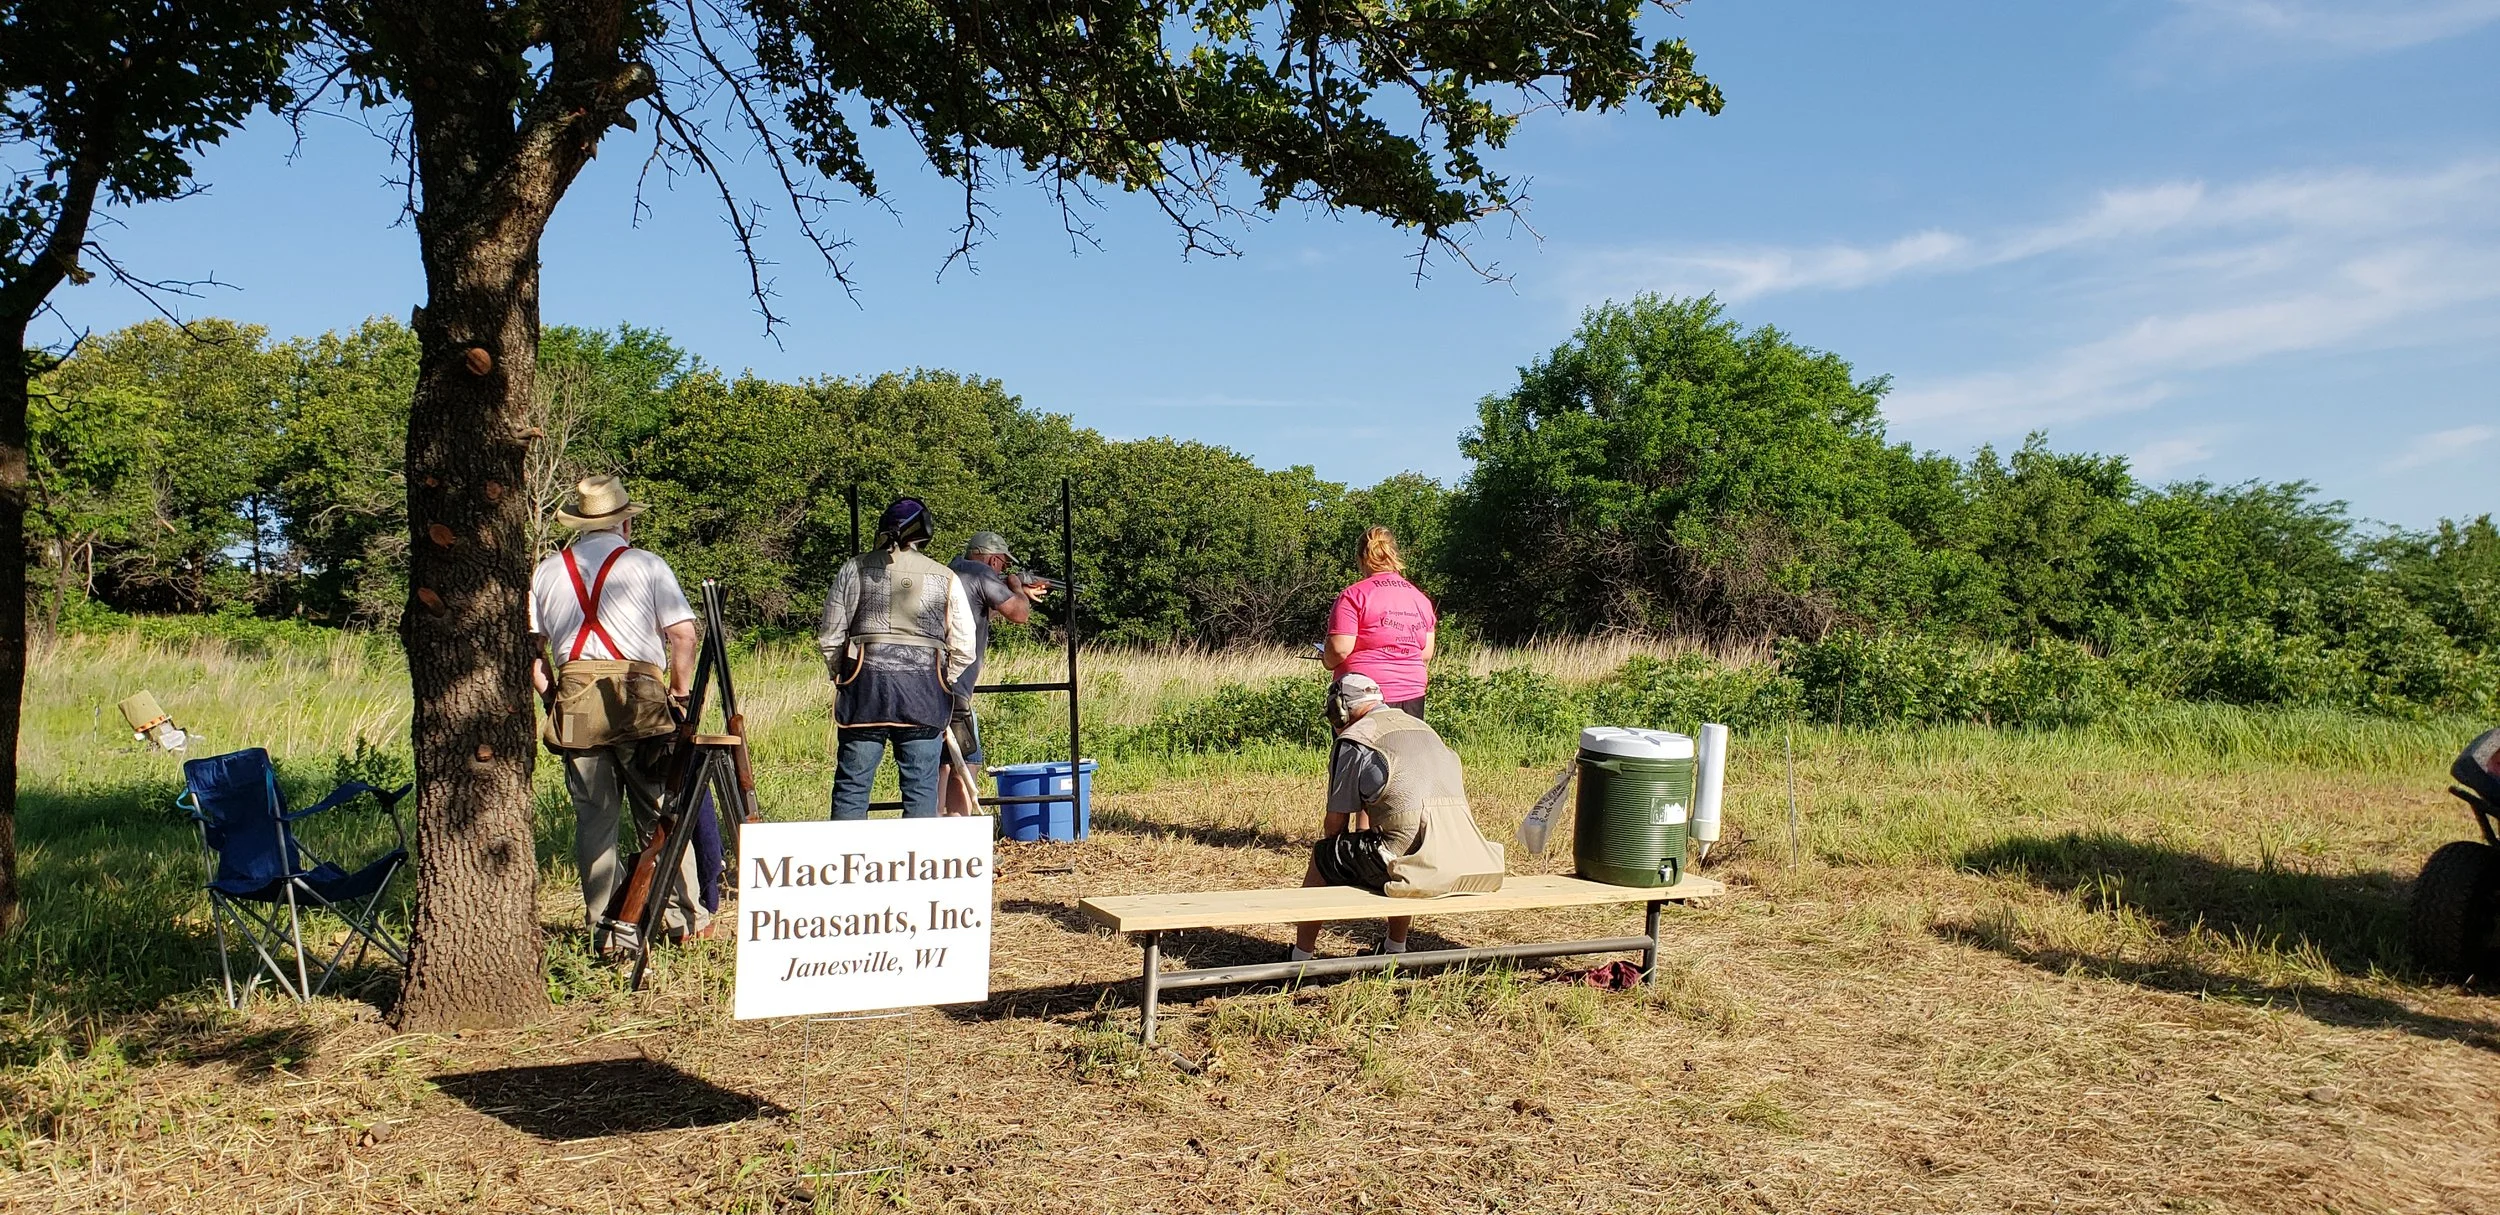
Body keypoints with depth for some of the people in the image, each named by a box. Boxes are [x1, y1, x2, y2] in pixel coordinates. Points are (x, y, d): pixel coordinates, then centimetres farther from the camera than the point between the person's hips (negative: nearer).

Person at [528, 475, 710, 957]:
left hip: (574, 703, 2)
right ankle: (687, 918, 13)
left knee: (593, 819, 7)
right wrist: (680, 694, 6)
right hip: (639, 699, -2)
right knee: (661, 816, 7)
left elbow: (530, 646, 12)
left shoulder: (546, 571, 13)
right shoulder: (646, 565, 2)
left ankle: (609, 930, 5)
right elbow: (684, 636, -5)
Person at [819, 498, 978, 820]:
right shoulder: (945, 578, 5)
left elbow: (829, 636, 7)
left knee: (852, 783, 6)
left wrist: (840, 675, 21)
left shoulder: (855, 569, 6)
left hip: (865, 684, 1)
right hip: (923, 691, 0)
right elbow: (964, 649, 4)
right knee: (921, 788, 5)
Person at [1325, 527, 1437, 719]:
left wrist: (1327, 662, 6)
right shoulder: (1421, 599, 11)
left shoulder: (1354, 595, -8)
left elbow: (1339, 649, -14)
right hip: (1411, 696, 5)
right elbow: (1426, 656, 12)